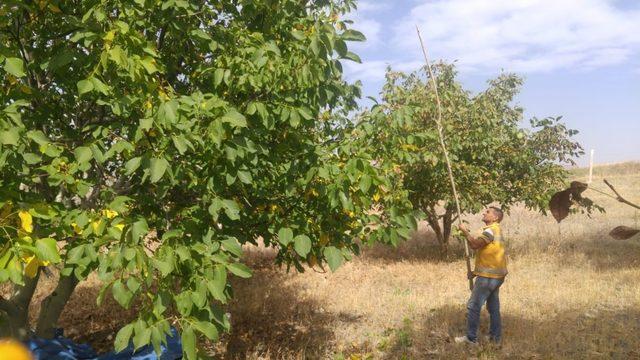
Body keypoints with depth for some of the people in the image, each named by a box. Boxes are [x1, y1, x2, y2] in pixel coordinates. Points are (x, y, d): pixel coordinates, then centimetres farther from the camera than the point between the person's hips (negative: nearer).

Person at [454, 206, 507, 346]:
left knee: (473, 306, -4)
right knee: (493, 307, 14)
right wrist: (476, 272, 15)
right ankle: (495, 337, 20)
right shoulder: (494, 230, 16)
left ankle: (471, 338, 1)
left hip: (488, 276, -10)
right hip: (495, 275, 10)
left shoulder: (491, 229, -14)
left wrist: (465, 231, -15)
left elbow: (475, 244, -28)